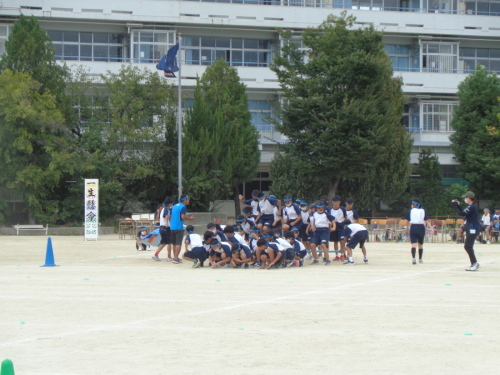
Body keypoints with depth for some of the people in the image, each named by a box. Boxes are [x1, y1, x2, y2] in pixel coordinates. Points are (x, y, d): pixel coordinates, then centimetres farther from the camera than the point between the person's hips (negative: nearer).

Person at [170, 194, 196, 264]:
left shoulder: (174, 206, 15)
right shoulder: (183, 207, -8)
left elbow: (170, 216, 19)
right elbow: (183, 217, -19)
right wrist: (190, 218, -3)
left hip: (172, 227, 8)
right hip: (179, 227, -8)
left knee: (174, 243, 15)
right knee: (178, 243, -6)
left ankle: (175, 258, 19)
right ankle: (176, 258, -13)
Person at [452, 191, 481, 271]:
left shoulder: (472, 207, -16)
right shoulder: (472, 206, 15)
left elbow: (461, 213, -21)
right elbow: (464, 213, 22)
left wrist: (455, 205, -12)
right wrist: (458, 205, 16)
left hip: (473, 229, -11)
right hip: (471, 228, 11)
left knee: (468, 246, -13)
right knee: (468, 247, 13)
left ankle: (475, 263, -14)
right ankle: (474, 264, 17)